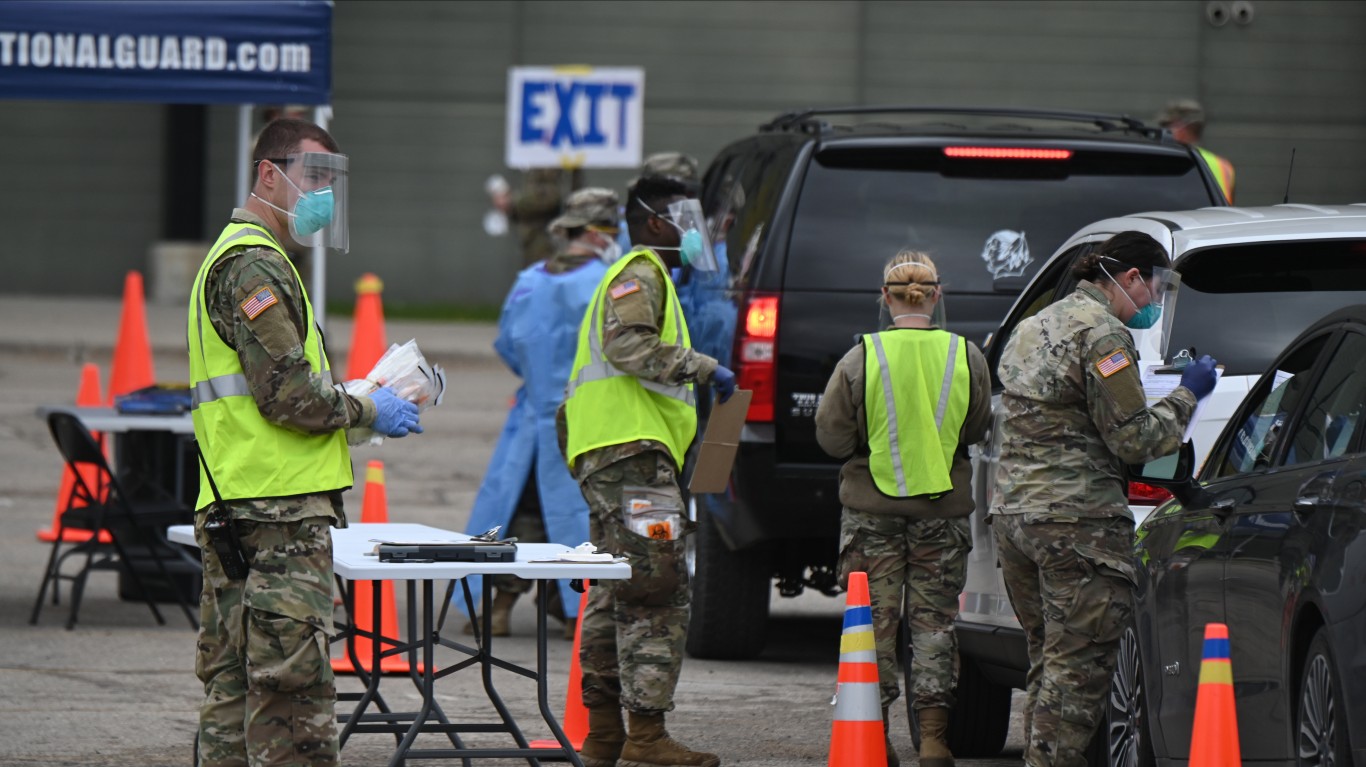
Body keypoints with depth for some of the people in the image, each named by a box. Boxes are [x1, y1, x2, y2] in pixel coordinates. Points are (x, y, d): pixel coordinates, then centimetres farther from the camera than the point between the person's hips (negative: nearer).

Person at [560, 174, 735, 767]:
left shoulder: (647, 277, 30)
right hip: (631, 450, -12)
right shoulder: (640, 274, -5)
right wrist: (703, 368, -18)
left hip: (611, 452, 12)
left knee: (615, 595, 12)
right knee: (656, 590, -15)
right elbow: (627, 343, -21)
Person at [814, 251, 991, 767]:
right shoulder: (966, 357, -6)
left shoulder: (861, 359, -10)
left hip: (873, 510, -1)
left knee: (875, 622, 8)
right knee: (935, 623, 8)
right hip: (943, 511, 1)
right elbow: (977, 430, 5)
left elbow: (832, 437, -5)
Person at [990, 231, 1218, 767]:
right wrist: (1187, 395, 1)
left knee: (1049, 659, 15)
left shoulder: (1036, 328, 19)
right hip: (1077, 521, -9)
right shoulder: (1101, 334, -11)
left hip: (1012, 510, 9)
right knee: (1079, 665, -7)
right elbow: (1133, 439, -13)